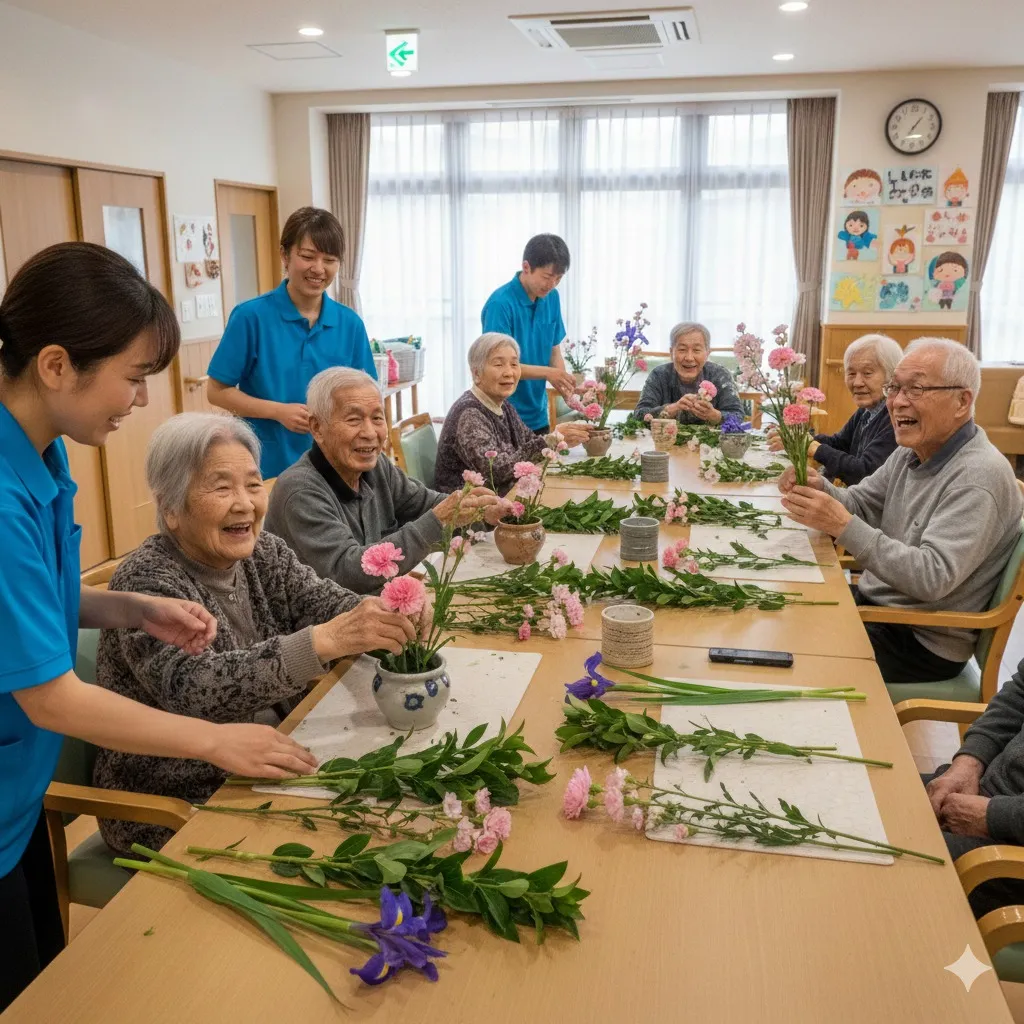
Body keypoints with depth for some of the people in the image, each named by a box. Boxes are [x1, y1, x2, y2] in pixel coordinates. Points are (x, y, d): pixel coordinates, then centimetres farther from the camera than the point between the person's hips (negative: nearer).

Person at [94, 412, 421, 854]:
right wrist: (326, 640, -43)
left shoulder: (265, 552, 2)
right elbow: (192, 689, -33)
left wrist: (388, 614, -31)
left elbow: (328, 603, -8)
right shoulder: (145, 582, -18)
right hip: (171, 809, -6)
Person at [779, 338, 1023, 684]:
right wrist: (819, 488, -16)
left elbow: (933, 577, -31)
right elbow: (860, 503, 8)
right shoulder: (910, 453, 5)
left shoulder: (978, 476, -24)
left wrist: (843, 526, -37)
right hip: (874, 602, 8)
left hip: (922, 642, -8)